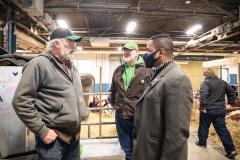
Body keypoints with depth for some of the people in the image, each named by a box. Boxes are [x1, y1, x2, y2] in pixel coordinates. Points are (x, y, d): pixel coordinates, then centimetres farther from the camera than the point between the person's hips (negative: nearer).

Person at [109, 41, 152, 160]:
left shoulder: (147, 70, -6)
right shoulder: (118, 70, 9)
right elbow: (113, 90, 19)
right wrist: (113, 103, 16)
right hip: (120, 115, 4)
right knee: (127, 149, 20)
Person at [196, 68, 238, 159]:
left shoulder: (205, 83, -14)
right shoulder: (223, 82, 10)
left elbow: (203, 95, -30)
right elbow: (232, 92, 17)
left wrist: (203, 107, -23)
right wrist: (230, 103, 19)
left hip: (208, 110, -6)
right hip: (221, 109, 6)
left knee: (204, 127, 13)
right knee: (222, 129, 10)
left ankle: (202, 142, 30)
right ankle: (231, 150, 7)